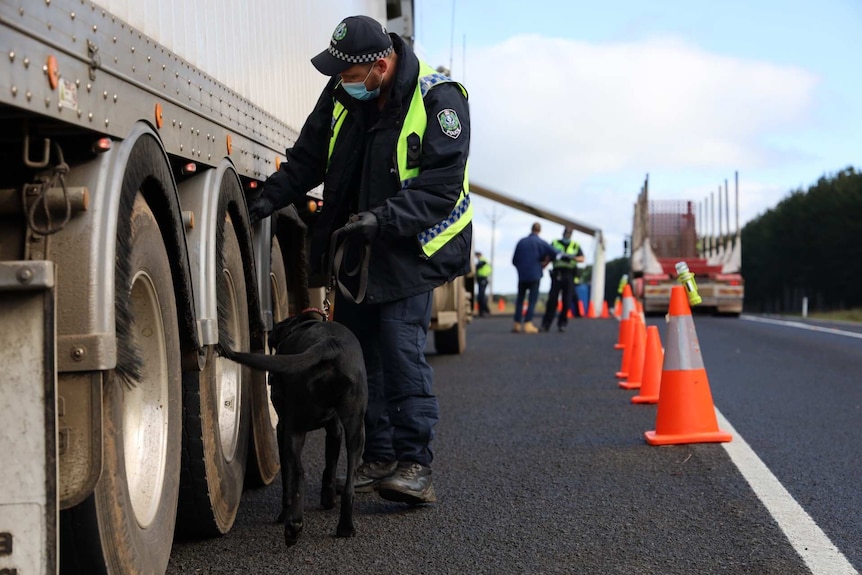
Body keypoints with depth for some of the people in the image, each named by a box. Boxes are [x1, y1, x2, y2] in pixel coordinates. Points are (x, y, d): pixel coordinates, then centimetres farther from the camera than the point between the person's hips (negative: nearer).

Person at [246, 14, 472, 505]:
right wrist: (273, 196, -4)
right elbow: (309, 156, 11)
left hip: (408, 252, -7)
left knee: (401, 351, -15)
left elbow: (440, 188, -22)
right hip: (353, 249, 7)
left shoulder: (439, 101, -19)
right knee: (359, 354, 9)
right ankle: (378, 458, 19)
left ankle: (415, 466, -9)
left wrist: (382, 218, -32)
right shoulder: (343, 95, 0)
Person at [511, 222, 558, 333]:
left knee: (520, 300, 11)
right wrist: (546, 262, 7)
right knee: (532, 300, 0)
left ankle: (517, 324, 7)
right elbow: (554, 254, -11)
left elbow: (514, 261, 7)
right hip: (535, 275, -3)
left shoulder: (521, 242, 4)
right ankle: (528, 324, -9)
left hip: (522, 275, 3)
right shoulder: (541, 243, -4)